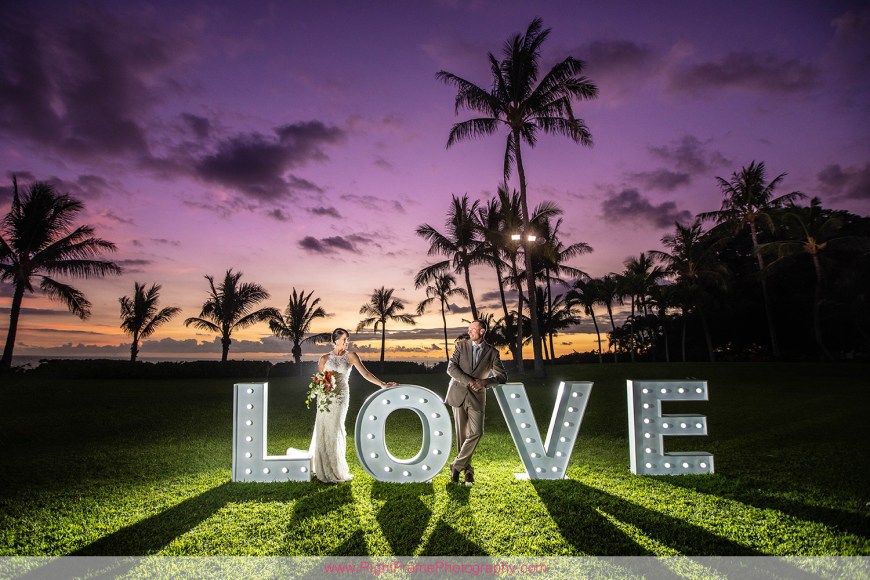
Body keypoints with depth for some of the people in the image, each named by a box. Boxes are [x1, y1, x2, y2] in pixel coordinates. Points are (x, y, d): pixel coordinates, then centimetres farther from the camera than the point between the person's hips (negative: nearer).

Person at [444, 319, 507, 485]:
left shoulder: (492, 352, 3)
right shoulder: (461, 345, 4)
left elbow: (502, 376, 1)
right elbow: (451, 368, -5)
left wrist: (484, 382, -17)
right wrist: (469, 381, -17)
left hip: (476, 397, 0)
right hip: (459, 394, 0)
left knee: (476, 432, -13)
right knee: (462, 434, 4)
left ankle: (457, 465, 1)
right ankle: (467, 469, 17)